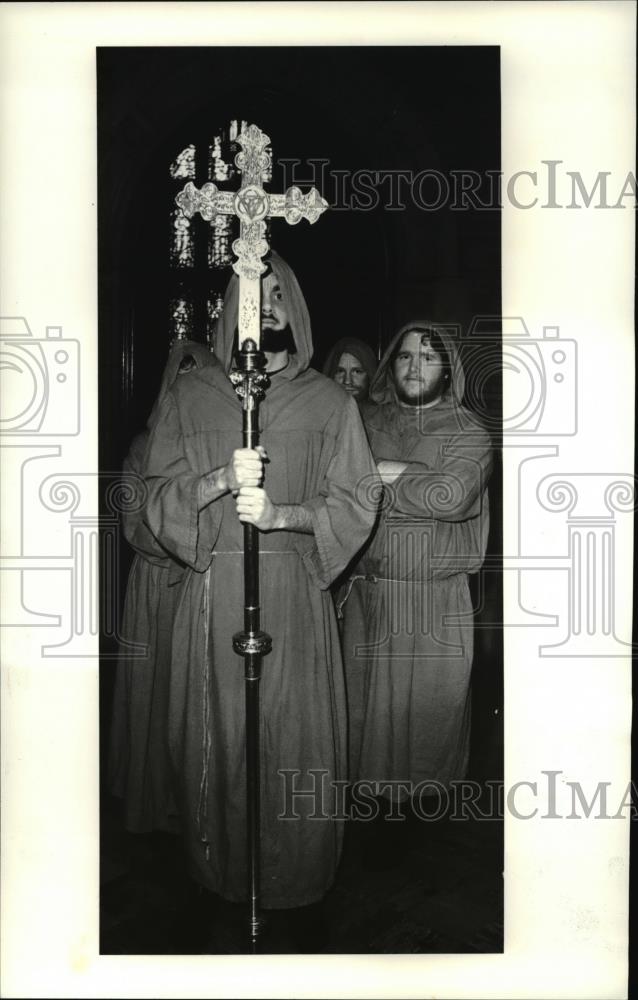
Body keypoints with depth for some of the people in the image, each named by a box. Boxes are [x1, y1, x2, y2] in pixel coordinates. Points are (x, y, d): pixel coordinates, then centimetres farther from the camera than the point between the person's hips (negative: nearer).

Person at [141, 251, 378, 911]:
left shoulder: (330, 403, 6)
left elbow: (354, 508, 2)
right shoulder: (189, 398, 9)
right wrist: (222, 478, -14)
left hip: (295, 591, 0)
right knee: (218, 730, 5)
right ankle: (222, 870, 26)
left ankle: (296, 876, 24)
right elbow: (158, 496, 4)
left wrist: (280, 514, -14)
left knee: (294, 733, 3)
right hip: (214, 590, 1)